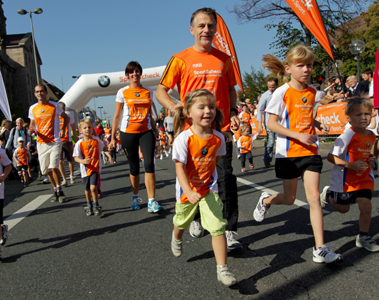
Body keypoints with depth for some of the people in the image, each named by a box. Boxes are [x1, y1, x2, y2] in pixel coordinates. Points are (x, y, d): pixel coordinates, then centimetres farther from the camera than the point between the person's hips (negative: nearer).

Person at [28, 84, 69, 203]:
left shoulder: (55, 106, -1)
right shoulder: (32, 108, 6)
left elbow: (66, 117, 11)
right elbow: (32, 123, 18)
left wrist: (63, 129, -6)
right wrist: (31, 129, -6)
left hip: (55, 142, -4)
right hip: (41, 143, 4)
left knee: (53, 166, -17)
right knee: (46, 169, 7)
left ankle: (60, 190, 2)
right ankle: (56, 190, 26)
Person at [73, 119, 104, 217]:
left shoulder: (96, 140, -3)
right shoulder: (79, 143, -9)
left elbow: (102, 148, 19)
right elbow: (76, 157, -12)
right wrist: (83, 161, -28)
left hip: (95, 168, -1)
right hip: (85, 169, 1)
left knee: (93, 187, -17)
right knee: (87, 189, 14)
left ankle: (96, 205, 3)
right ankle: (89, 205, 37)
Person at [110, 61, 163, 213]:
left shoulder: (148, 92, 9)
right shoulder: (122, 92, 3)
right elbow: (117, 116, 5)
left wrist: (156, 132, 14)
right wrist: (113, 137, 3)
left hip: (146, 132, 1)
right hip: (128, 133, -1)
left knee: (149, 163, -13)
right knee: (134, 167, 7)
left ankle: (152, 201, -12)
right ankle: (136, 197, 26)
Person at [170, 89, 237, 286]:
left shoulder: (218, 138, -12)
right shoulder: (183, 139, -24)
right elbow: (180, 168, -28)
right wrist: (188, 192, -39)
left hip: (209, 189, 1)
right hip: (186, 190, -1)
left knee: (218, 227, -10)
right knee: (181, 222, 24)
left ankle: (222, 269, 2)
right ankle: (177, 239, 60)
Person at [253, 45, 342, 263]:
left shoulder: (312, 92, 8)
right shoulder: (282, 92, -9)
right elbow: (272, 124, -12)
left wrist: (318, 125, 2)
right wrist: (298, 136, -22)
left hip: (310, 151, 4)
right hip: (288, 152, -4)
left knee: (314, 197, -2)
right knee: (289, 199, 9)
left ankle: (320, 249, 2)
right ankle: (266, 200, 43)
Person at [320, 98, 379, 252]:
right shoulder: (347, 136, -23)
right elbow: (331, 156, -24)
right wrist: (350, 165, -32)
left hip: (364, 177, 4)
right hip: (345, 179, -4)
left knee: (366, 206, -7)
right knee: (343, 208, 13)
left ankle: (363, 237, 14)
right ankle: (328, 193, 44)